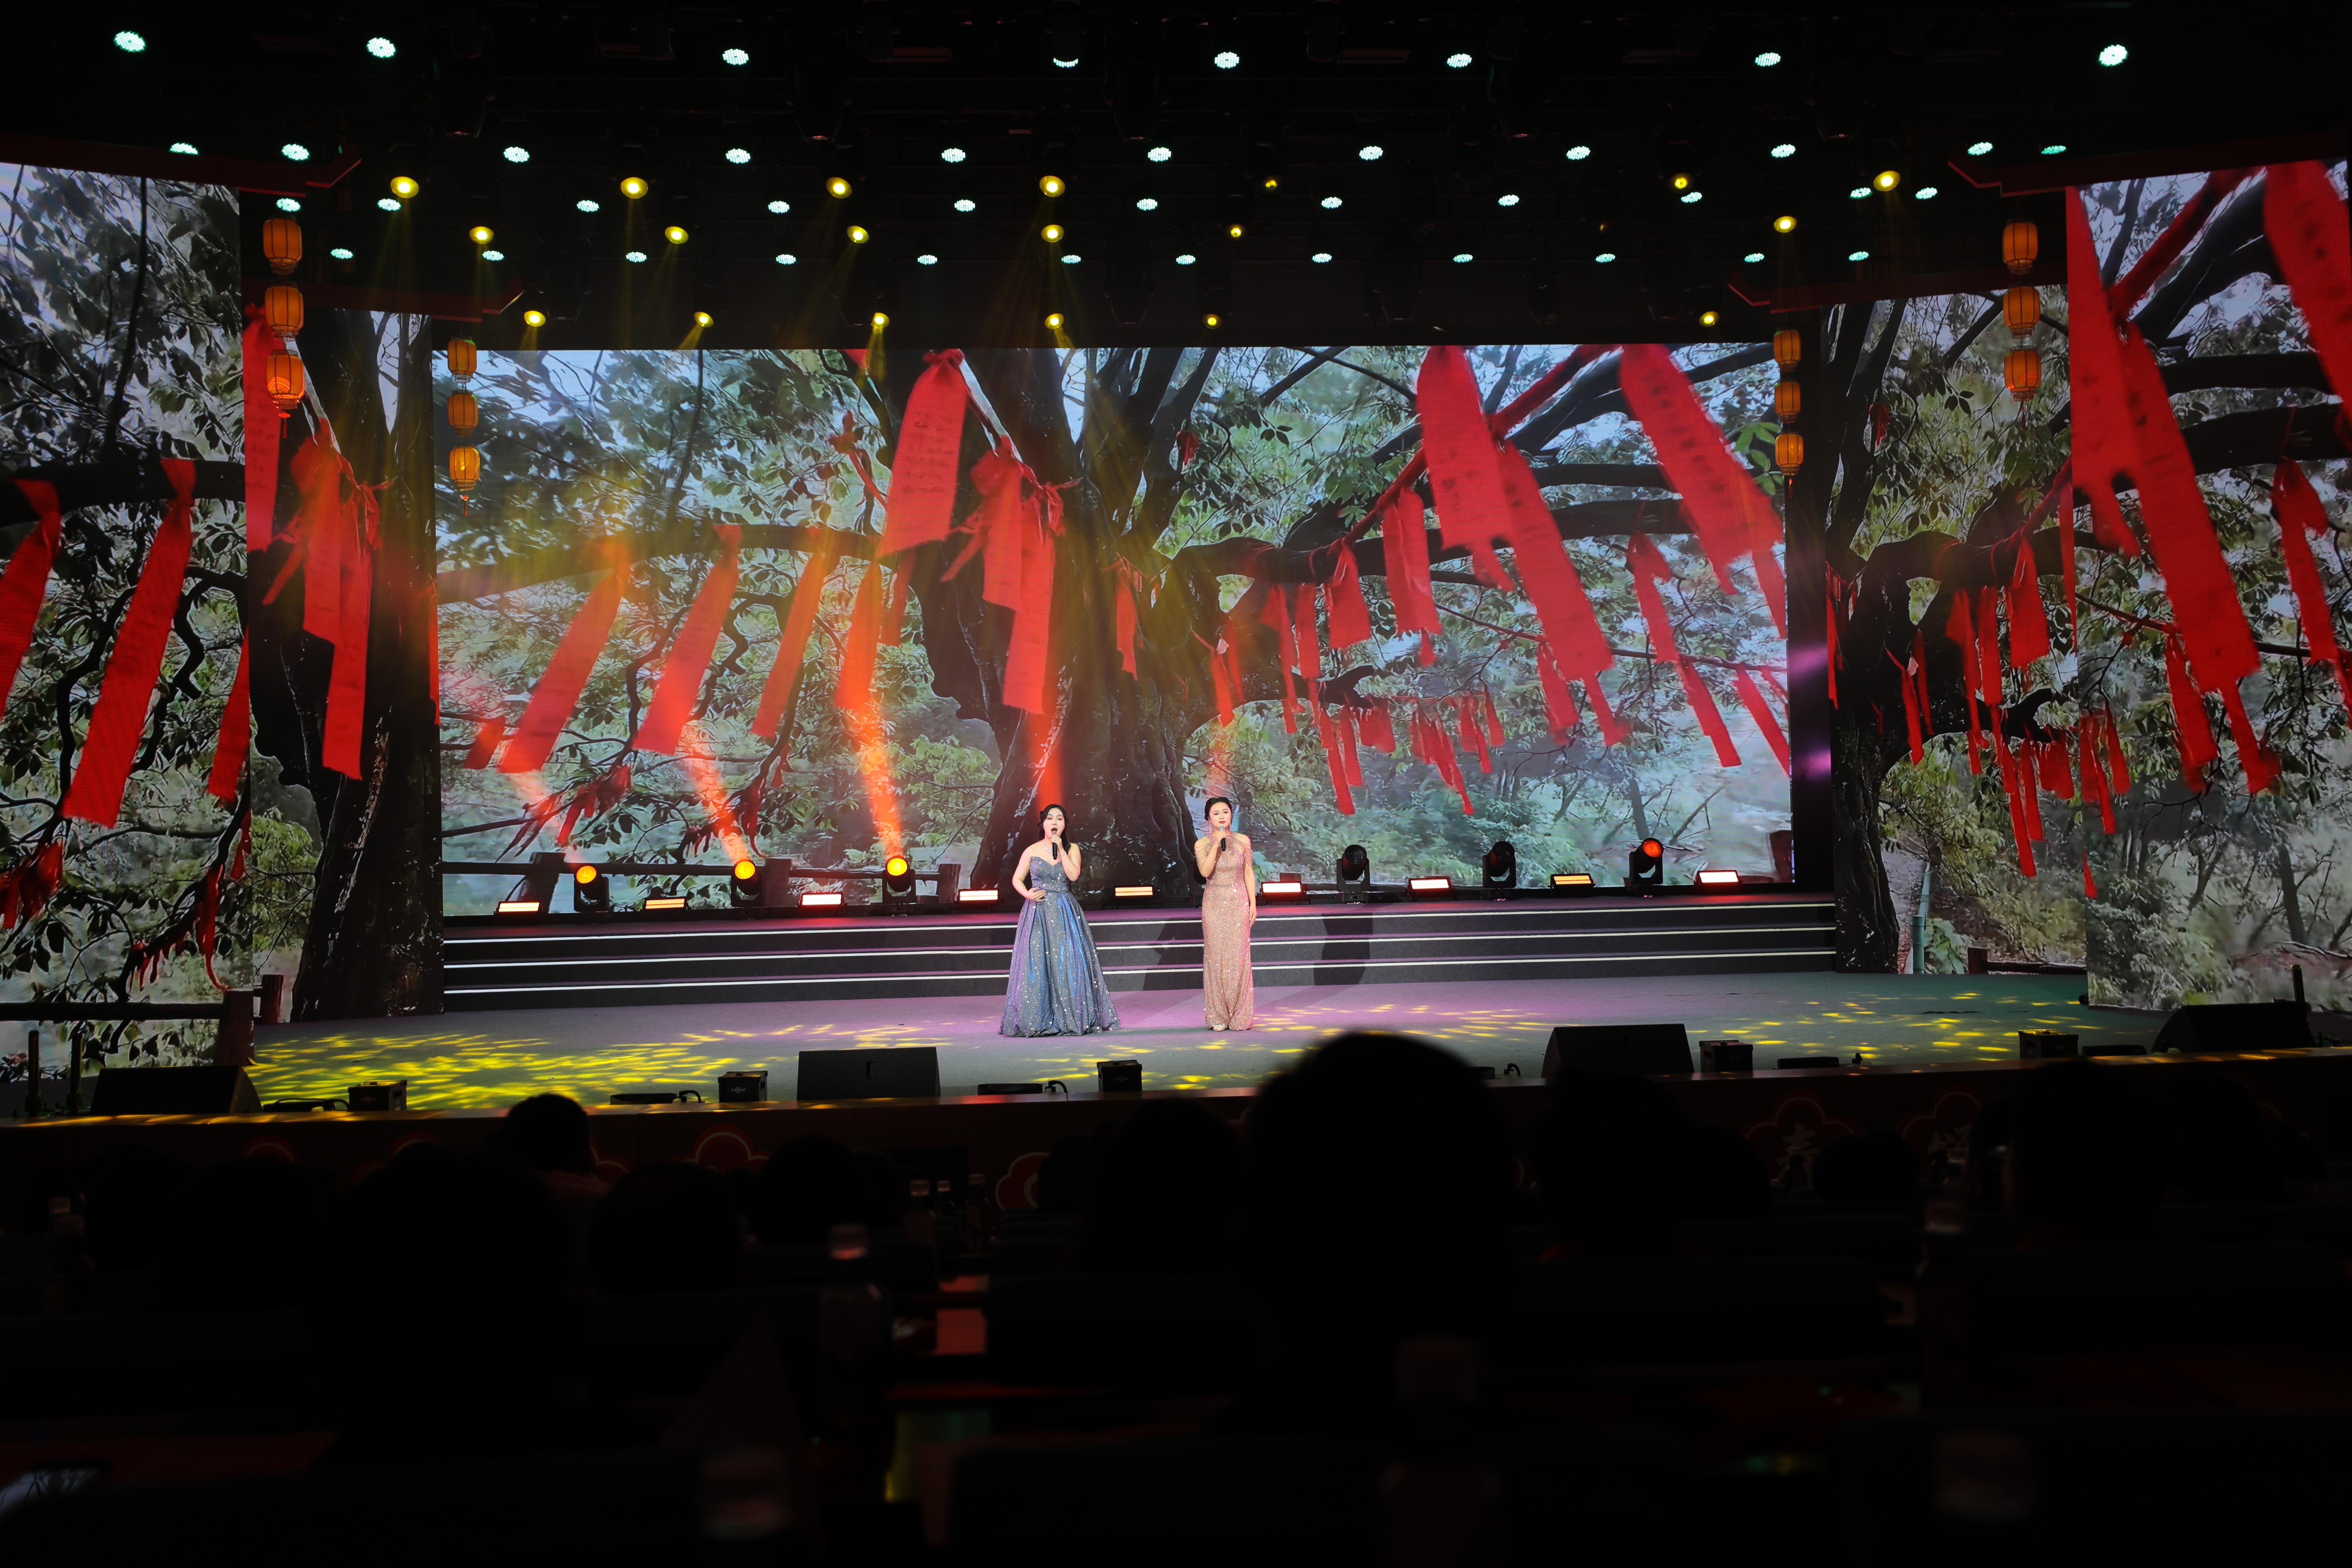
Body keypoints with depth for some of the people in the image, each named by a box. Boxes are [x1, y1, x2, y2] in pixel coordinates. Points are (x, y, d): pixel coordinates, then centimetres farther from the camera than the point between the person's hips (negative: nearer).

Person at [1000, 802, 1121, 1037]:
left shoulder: (1072, 849, 6)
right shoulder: (1032, 851, 6)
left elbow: (1073, 875, -10)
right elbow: (1017, 879, 11)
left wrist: (1060, 849, -10)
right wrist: (1027, 894, -7)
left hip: (1066, 912, 0)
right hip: (1038, 911, 0)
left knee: (1067, 962, -5)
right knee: (1037, 964, -5)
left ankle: (1071, 1019, 2)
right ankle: (1038, 1022, 2)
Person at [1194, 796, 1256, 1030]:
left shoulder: (1243, 841, 4)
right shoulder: (1202, 844, 1)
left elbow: (1249, 873, 7)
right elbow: (1205, 872, -14)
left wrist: (1253, 904, 2)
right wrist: (1217, 844, -18)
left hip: (1239, 903, 0)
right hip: (1214, 904, 0)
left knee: (1238, 957, -3)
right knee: (1215, 956, -2)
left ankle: (1239, 1017, 5)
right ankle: (1218, 1017, 5)